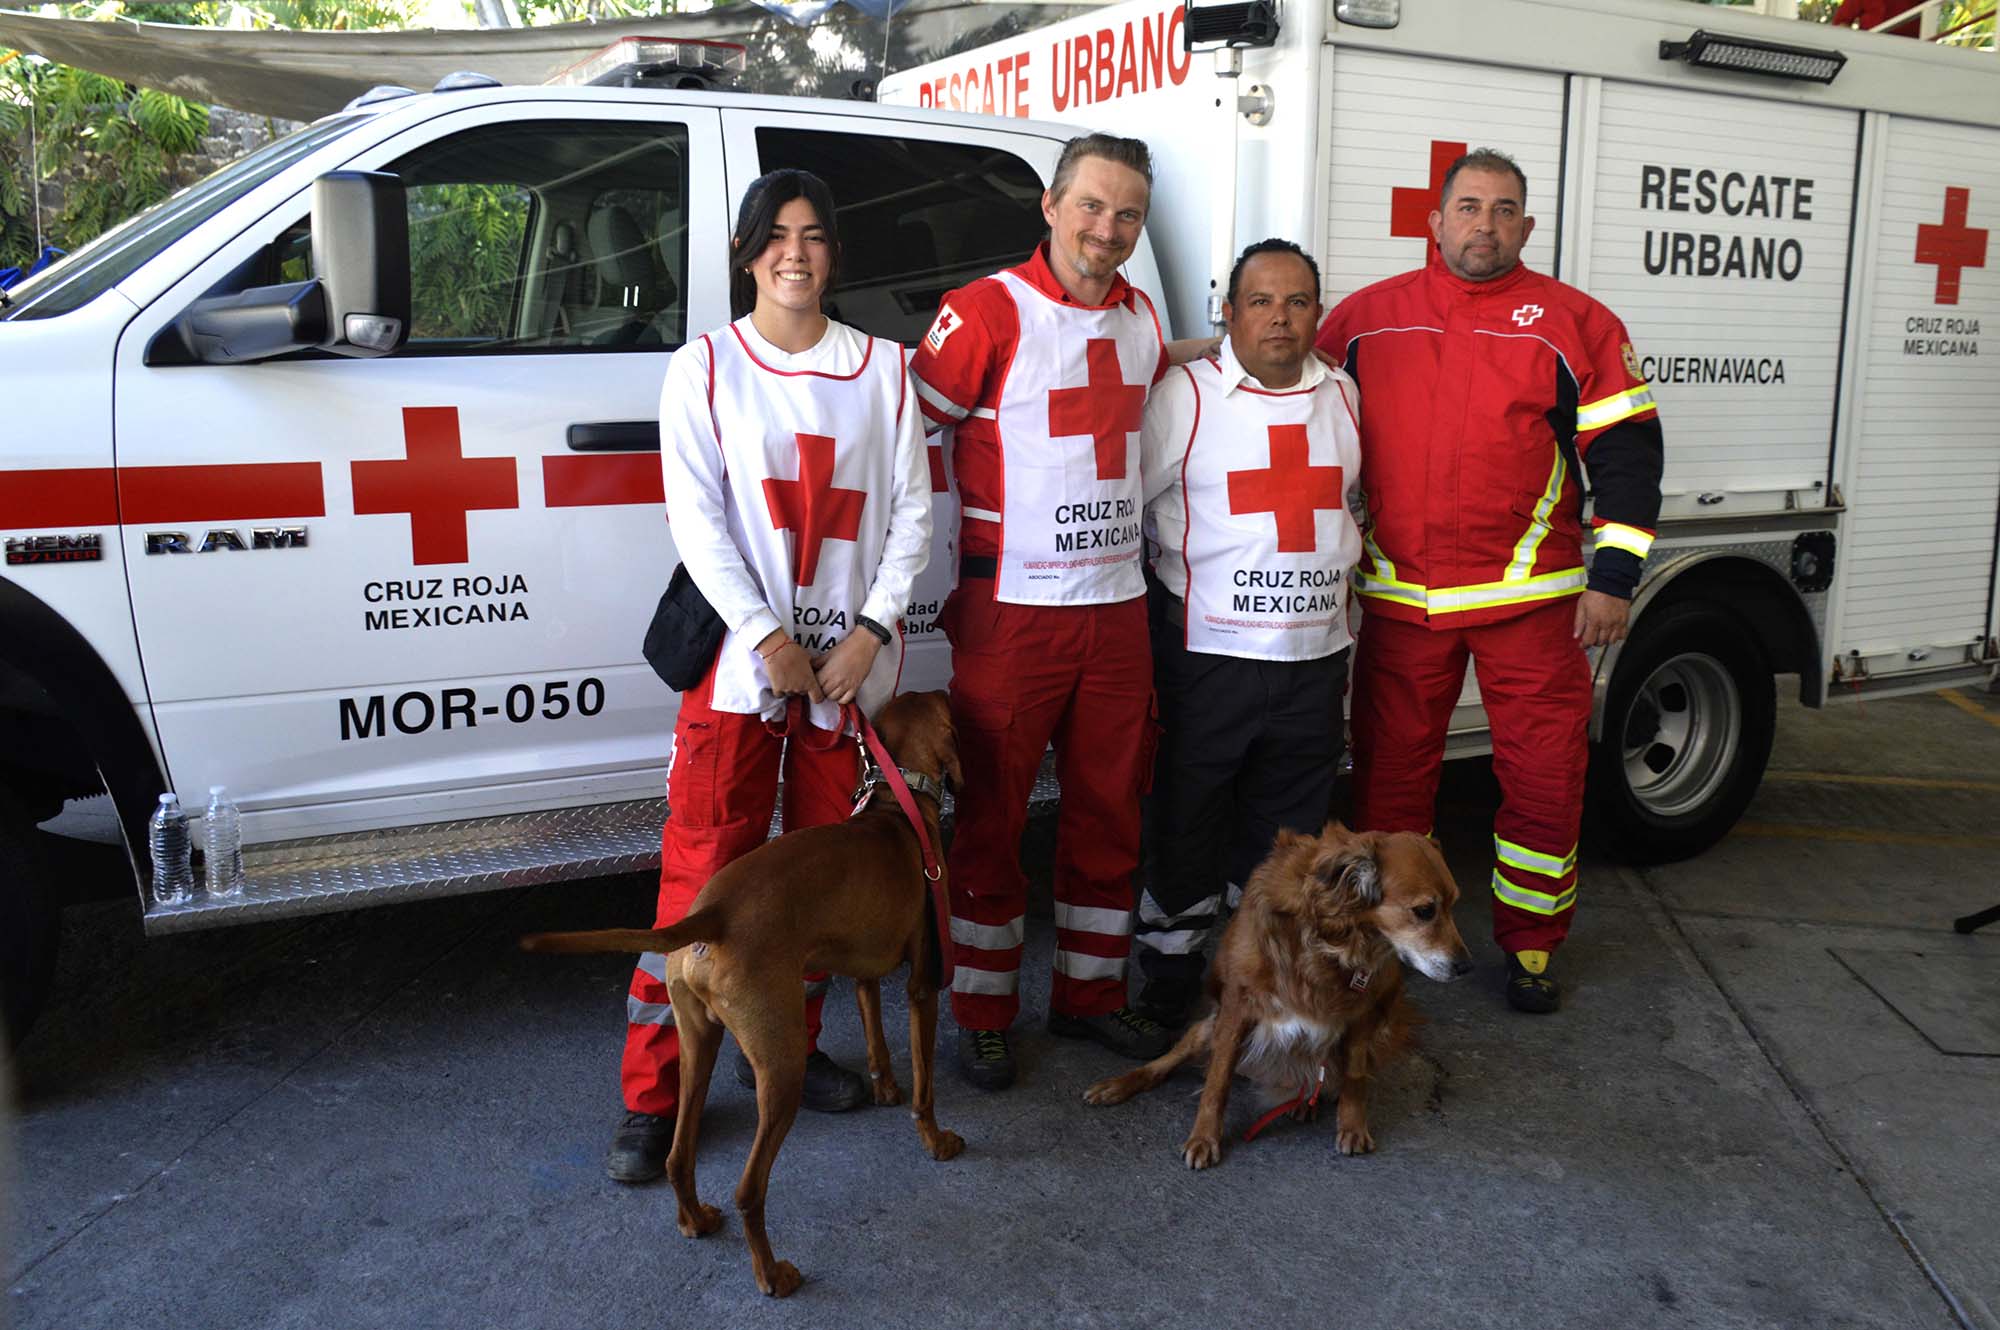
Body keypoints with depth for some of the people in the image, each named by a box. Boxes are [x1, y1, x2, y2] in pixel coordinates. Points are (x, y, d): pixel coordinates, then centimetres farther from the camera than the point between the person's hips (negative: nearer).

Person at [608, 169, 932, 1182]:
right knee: (704, 875, -4)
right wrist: (769, 638, -13)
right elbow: (696, 518, -4)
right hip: (739, 658, -2)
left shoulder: (881, 368, 8)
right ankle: (653, 1094, 7)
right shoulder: (704, 368, 3)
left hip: (849, 659, 3)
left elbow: (911, 509, 4)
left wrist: (869, 632, -8)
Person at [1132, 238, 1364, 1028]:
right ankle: (1169, 995, 21)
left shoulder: (1342, 396, 10)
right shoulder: (1185, 394, -6)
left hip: (1315, 658, 5)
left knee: (1287, 838, 15)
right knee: (1187, 824, 6)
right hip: (1208, 656, -4)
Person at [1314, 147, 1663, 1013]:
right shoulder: (1365, 318, 6)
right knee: (1389, 770, 10)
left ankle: (1529, 943, 21)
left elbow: (1625, 452, 0)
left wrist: (1614, 578, -5)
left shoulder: (1574, 323, 2)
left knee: (1544, 774, 3)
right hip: (1397, 597, 2)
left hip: (1531, 600, -1)